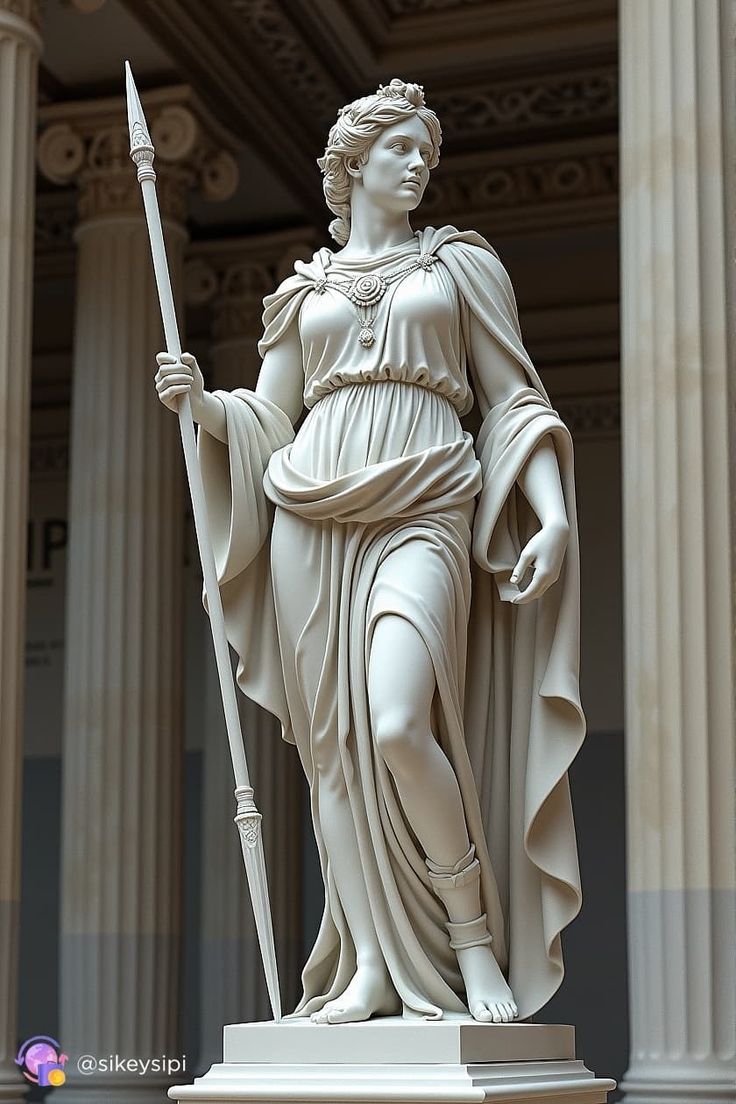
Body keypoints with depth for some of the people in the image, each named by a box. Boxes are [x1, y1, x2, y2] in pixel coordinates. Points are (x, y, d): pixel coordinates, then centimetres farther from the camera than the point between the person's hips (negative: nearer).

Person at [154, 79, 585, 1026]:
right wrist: (202, 401, -1)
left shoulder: (461, 265, 15)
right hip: (312, 517, 3)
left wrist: (554, 516, -4)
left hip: (422, 513, -3)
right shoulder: (303, 288, 20)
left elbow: (516, 401, 9)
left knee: (399, 726, -23)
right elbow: (266, 420, 20)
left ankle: (476, 938, -6)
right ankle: (374, 966, 4)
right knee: (337, 747, -2)